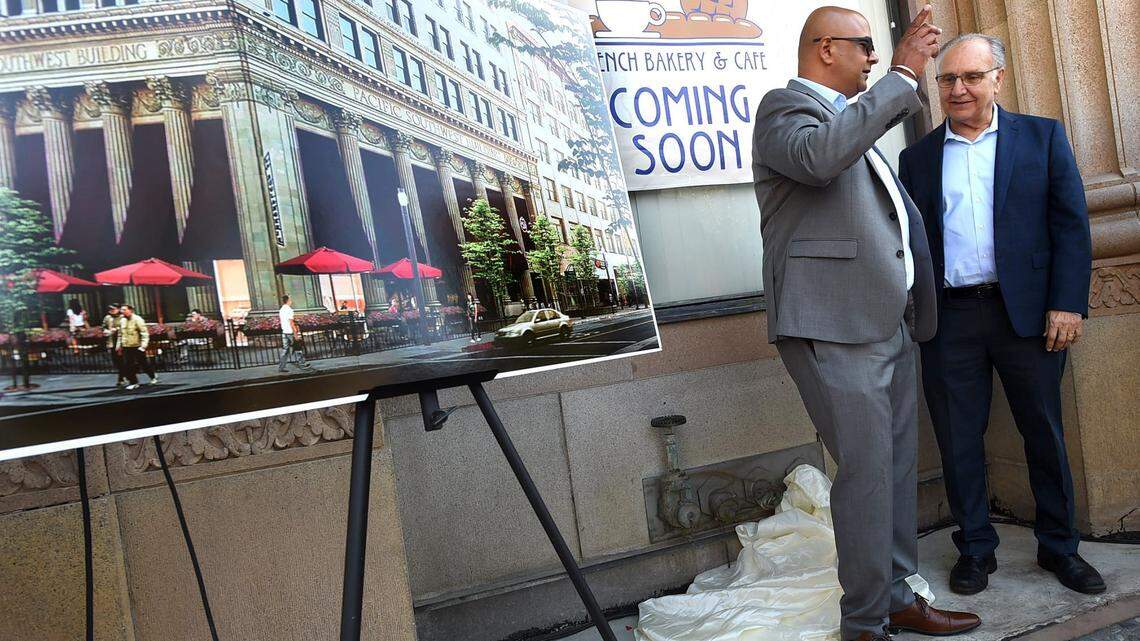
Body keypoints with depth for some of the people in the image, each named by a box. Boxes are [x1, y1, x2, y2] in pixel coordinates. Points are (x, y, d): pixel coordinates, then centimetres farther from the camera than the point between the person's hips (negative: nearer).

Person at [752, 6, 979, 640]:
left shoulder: (850, 114, 25)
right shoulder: (786, 105, -5)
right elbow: (820, 156, -28)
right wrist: (901, 77, -20)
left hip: (890, 322, 10)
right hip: (835, 327, -10)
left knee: (899, 467, 12)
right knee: (866, 471, -8)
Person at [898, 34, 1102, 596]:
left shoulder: (1042, 137, 7)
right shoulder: (917, 158, 12)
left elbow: (1071, 225, 1)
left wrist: (1067, 304, -8)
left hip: (1027, 312, -1)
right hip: (950, 318, 1)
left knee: (1045, 435, 8)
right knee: (959, 440, 5)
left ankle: (1059, 547, 24)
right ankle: (975, 549, 20)